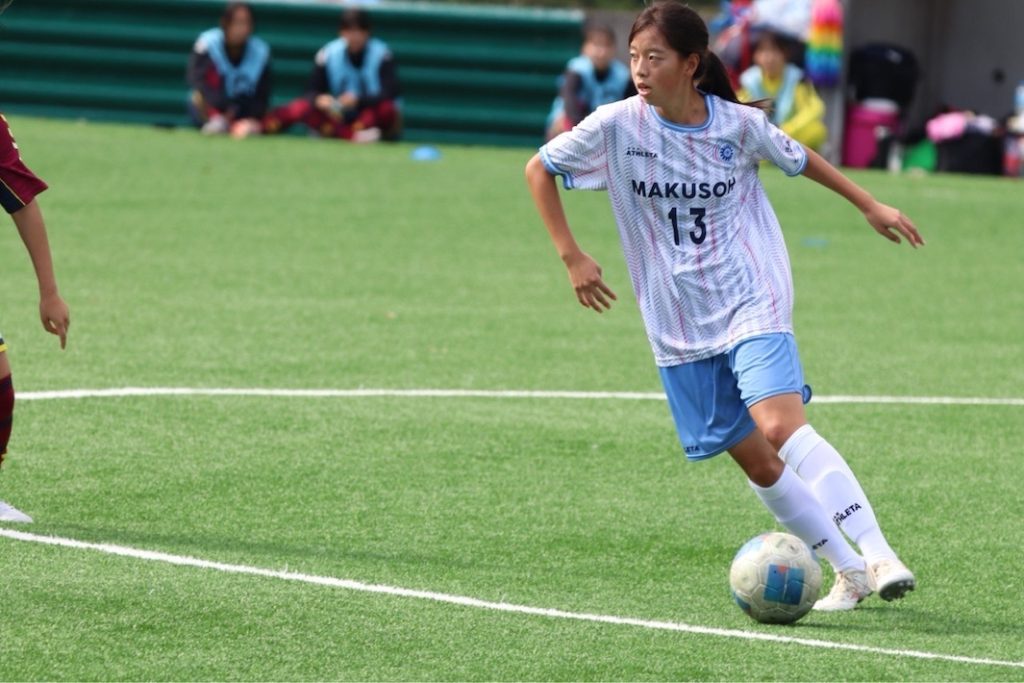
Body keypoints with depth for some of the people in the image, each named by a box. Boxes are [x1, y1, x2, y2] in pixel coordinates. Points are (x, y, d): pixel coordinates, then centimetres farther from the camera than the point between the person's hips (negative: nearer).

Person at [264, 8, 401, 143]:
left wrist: (358, 100, -33)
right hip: (341, 117, 3)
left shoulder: (381, 54, -11)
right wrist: (319, 99, -27)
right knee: (302, 106, -23)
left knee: (386, 108, -34)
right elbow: (312, 92, -3)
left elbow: (389, 94, -19)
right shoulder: (328, 54, -3)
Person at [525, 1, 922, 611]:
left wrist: (870, 205, 19)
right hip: (681, 327, 2)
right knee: (756, 462, 2)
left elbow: (798, 158, 14)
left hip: (752, 303, -2)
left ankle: (879, 556, -29)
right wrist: (571, 256, -1)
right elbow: (539, 169, 6)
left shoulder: (739, 124, -7)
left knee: (781, 427, -25)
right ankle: (850, 572, 15)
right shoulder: (617, 126, -8)